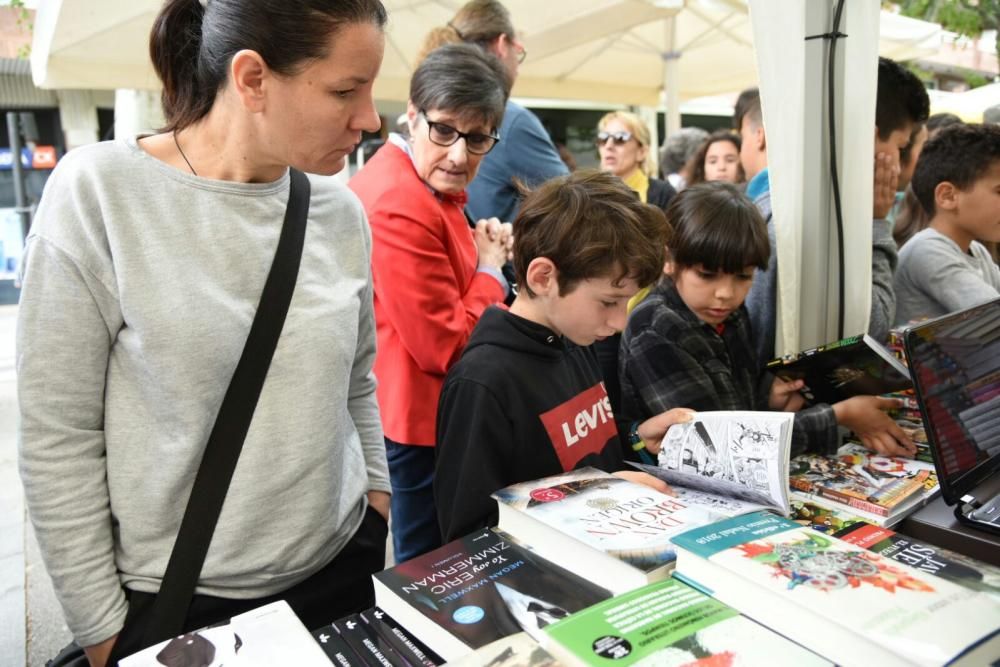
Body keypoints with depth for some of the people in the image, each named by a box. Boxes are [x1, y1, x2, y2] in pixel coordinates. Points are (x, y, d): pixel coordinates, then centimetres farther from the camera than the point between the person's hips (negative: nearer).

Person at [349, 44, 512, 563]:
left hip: (418, 408, 10)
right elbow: (444, 346, -24)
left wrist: (480, 253, 4)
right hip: (419, 418, -10)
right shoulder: (401, 205, -25)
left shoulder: (426, 187, 8)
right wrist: (491, 271, -10)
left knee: (432, 560, 26)